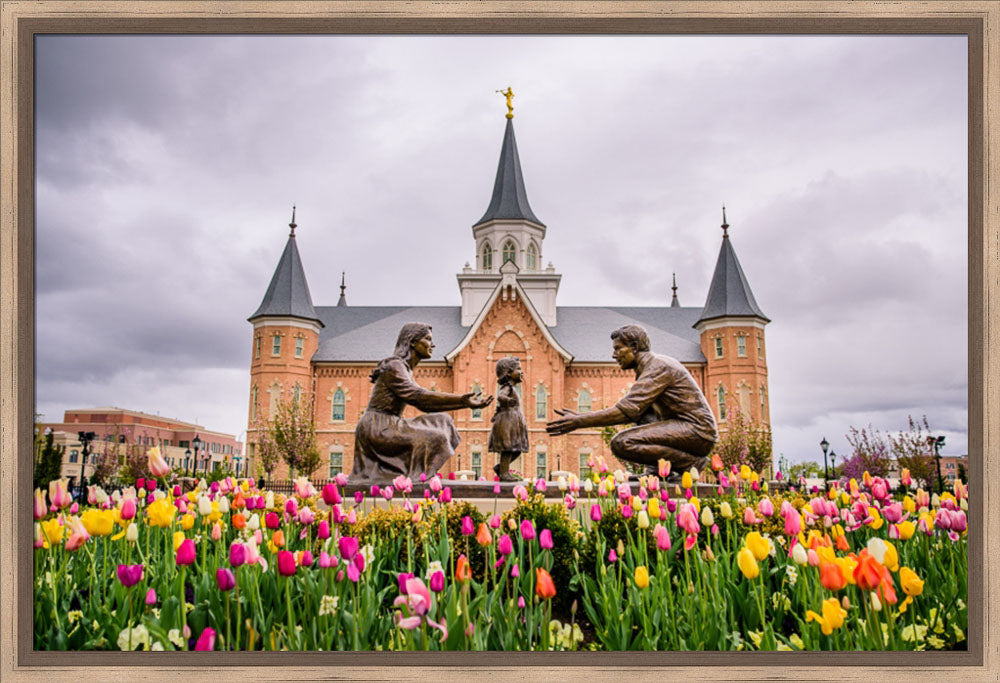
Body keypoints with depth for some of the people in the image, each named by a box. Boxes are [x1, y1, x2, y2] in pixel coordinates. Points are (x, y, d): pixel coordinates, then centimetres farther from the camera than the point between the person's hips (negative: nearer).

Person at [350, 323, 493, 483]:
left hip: (387, 427, 10)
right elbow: (416, 395, -24)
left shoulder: (406, 368, 17)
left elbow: (424, 403, 15)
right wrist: (460, 399, -28)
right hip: (377, 428, -10)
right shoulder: (394, 366, -13)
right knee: (432, 439, -21)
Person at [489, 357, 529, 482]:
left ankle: (499, 467, 18)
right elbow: (500, 396, -31)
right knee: (508, 448, -7)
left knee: (517, 449, 10)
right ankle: (504, 473, -2)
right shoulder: (507, 387, -11)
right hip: (507, 421, -10)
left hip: (514, 422, 10)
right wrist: (508, 400, -44)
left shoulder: (511, 388, 19)